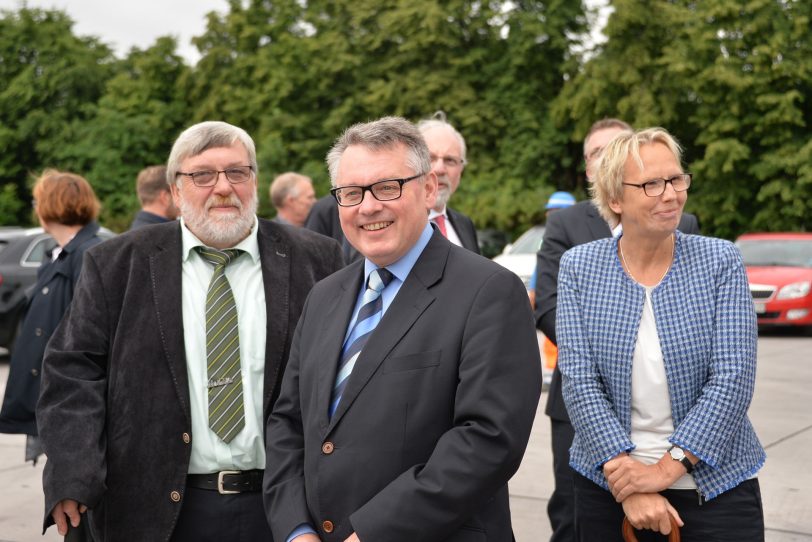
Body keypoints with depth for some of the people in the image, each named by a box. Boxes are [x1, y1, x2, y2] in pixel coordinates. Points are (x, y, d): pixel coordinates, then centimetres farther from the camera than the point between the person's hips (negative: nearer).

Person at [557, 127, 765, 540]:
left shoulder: (721, 261, -6)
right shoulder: (579, 267, -3)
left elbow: (732, 379, -12)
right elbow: (579, 380, -9)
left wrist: (667, 468, -17)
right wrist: (626, 478, -17)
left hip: (716, 485, 0)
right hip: (608, 483, 1)